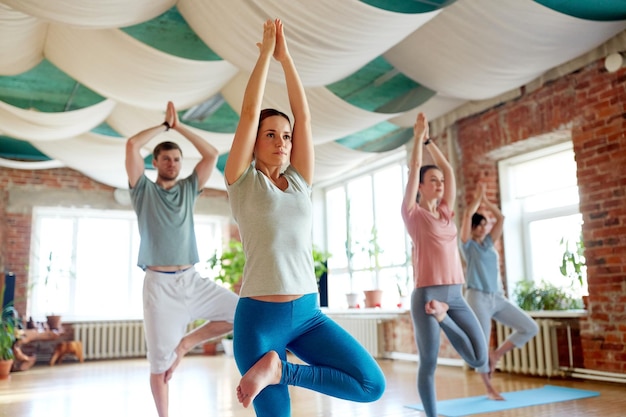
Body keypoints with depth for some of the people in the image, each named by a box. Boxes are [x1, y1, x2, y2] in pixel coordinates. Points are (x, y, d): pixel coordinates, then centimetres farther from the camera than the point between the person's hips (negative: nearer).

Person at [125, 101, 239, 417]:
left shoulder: (189, 188, 13)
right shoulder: (144, 190, 5)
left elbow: (212, 154, 4)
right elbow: (131, 145, -8)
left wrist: (179, 126, 7)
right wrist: (165, 125, 4)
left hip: (193, 280, 4)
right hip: (159, 284, -3)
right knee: (159, 363, 0)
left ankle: (185, 343, 6)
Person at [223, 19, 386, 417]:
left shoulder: (300, 182, 10)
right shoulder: (242, 182, 1)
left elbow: (305, 116, 6)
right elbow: (249, 113, -4)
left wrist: (286, 57, 7)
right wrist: (266, 52, 3)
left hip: (308, 313, 4)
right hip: (259, 316, -4)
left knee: (372, 384, -7)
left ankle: (280, 370, 4)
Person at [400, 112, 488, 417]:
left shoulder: (446, 212, 14)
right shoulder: (412, 213, 0)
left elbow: (449, 169, 16)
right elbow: (414, 168, -3)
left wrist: (429, 140, 19)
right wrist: (418, 135, 5)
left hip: (455, 296, 6)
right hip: (426, 296, -5)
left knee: (479, 359, -3)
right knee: (429, 364, 3)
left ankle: (443, 317, 15)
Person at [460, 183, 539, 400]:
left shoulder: (489, 243, 15)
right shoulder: (468, 245, -1)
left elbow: (501, 218, 11)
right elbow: (467, 215, -11)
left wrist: (485, 200, 11)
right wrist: (477, 197, 1)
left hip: (498, 298, 6)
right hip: (478, 298, -6)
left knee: (530, 328, -1)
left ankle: (496, 354, 11)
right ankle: (489, 389, 12)